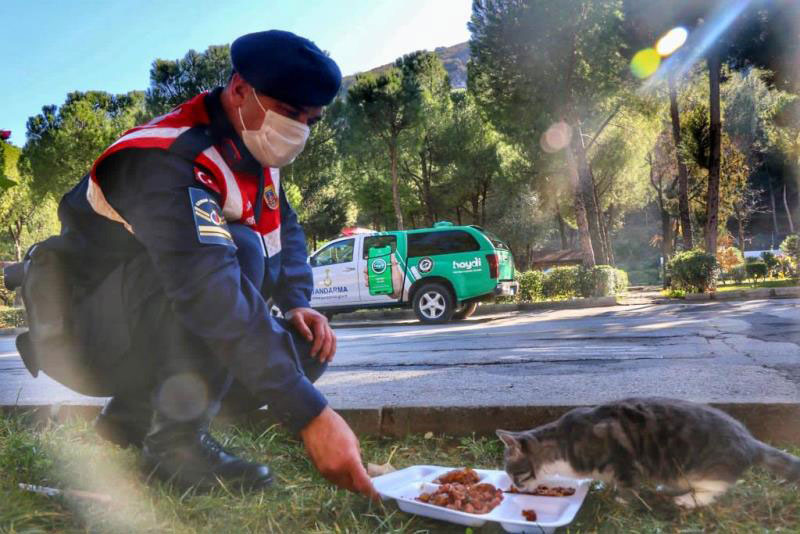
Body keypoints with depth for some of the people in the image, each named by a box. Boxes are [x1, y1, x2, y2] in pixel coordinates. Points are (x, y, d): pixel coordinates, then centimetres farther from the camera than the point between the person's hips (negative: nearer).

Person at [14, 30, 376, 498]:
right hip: (85, 332, -8)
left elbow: (286, 228, 9)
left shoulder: (250, 147, -1)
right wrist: (310, 413, -46)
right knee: (238, 248, -32)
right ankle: (175, 441, -20)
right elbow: (210, 291, -42)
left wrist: (297, 303, -12)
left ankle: (136, 416, 8)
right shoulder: (165, 160, -29)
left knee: (309, 347, -4)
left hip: (149, 337, 8)